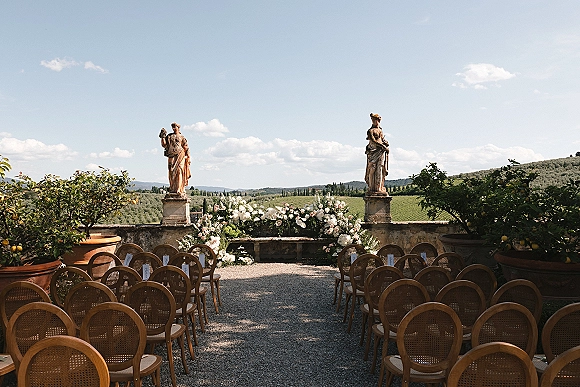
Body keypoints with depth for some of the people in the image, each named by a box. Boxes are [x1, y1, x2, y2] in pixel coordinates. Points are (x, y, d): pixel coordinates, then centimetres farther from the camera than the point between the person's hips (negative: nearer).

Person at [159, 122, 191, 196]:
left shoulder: (181, 137, 10)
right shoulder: (169, 136, 17)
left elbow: (186, 148, 8)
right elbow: (164, 145, 10)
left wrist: (188, 158, 2)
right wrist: (163, 136, 0)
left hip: (180, 156, -3)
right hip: (171, 156, 3)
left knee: (179, 172, -11)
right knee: (171, 173, 1)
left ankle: (179, 190, -13)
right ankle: (172, 189, 6)